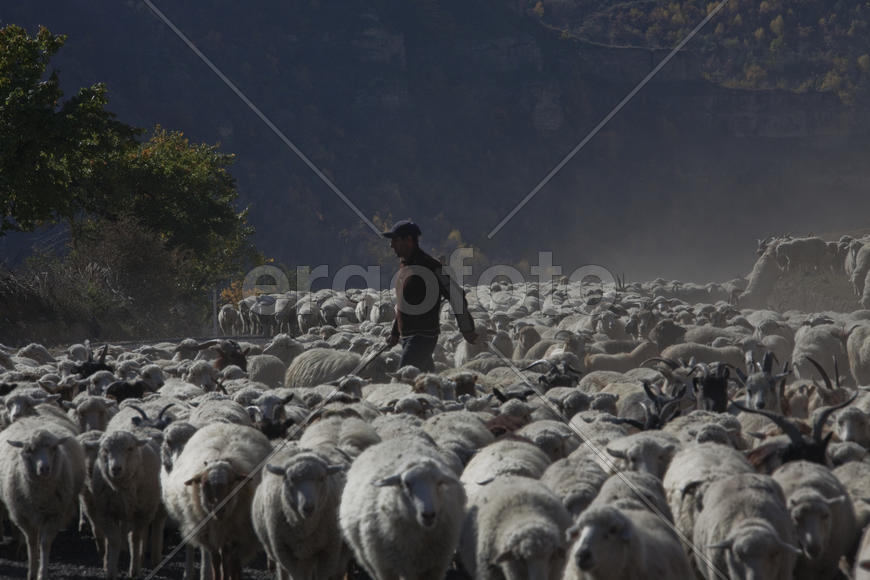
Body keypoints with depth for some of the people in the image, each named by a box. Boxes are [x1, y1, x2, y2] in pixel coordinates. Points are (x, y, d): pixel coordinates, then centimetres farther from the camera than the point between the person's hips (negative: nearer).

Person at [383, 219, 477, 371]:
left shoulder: (430, 266, -14)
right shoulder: (404, 264, 14)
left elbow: (456, 295, -11)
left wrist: (467, 329, -8)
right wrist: (395, 332, 27)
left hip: (424, 336, -9)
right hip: (408, 336, 9)